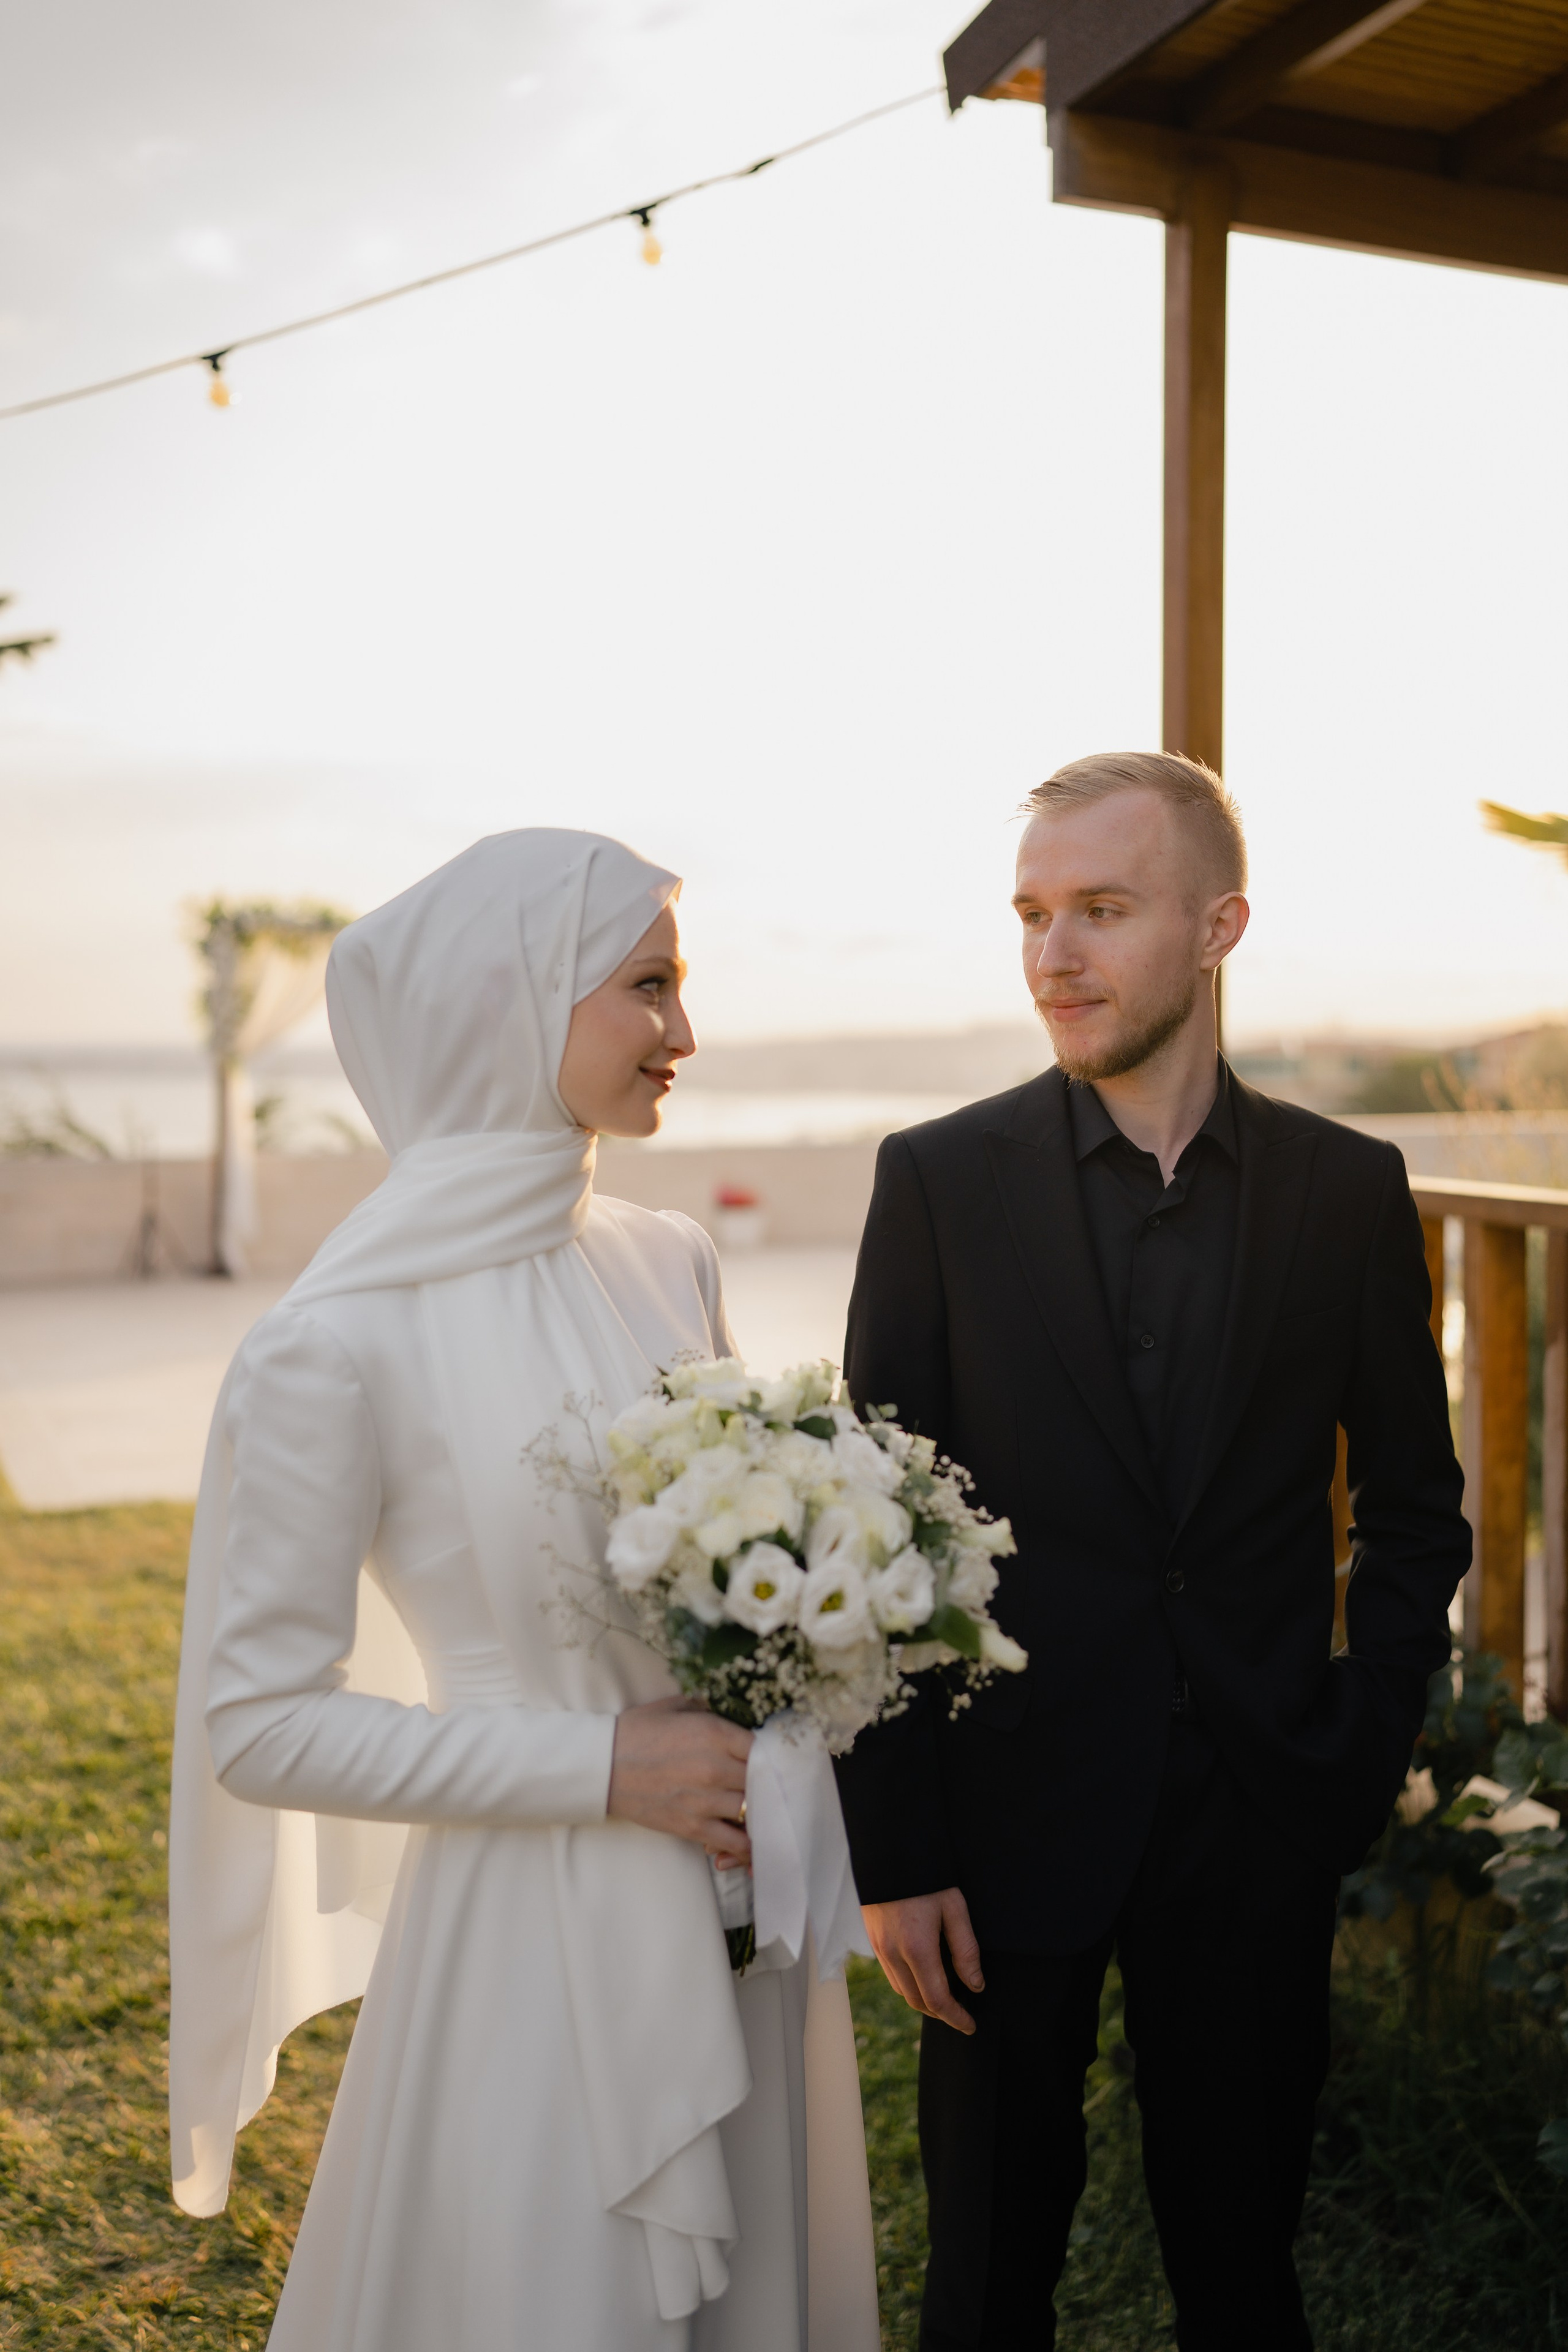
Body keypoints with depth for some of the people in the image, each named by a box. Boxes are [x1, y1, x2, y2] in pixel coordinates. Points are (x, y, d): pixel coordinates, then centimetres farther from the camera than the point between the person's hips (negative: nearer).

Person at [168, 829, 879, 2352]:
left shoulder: (672, 1265, 0)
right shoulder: (334, 1349, -19)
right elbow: (260, 1724, -14)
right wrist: (602, 1766, -18)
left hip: (748, 1916, 6)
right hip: (537, 1936, -6)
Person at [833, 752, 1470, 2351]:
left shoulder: (1350, 1190, -2)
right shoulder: (940, 1180, -6)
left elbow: (1414, 1509, 7)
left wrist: (1364, 1756, -1)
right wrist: (892, 1851, -7)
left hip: (1262, 1817, 1)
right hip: (1011, 1814, -1)